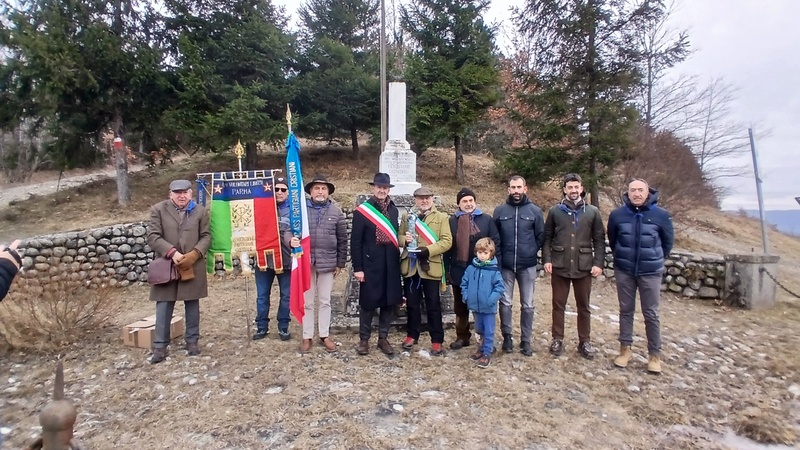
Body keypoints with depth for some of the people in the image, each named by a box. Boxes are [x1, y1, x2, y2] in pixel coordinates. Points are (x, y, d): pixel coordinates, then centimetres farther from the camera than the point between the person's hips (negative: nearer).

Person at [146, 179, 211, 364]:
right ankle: (160, 346, 11)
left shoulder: (201, 211, 5)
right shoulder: (158, 209, 1)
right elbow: (152, 237, -4)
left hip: (193, 266, 1)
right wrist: (172, 252, -17)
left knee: (192, 304, 9)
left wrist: (194, 254, -13)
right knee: (164, 306, 2)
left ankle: (192, 341, 22)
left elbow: (206, 236, 3)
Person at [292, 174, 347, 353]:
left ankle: (325, 335, 24)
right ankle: (307, 336, 21)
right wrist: (291, 240, -21)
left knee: (325, 301, 11)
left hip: (328, 263, 0)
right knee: (307, 301, 10)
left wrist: (340, 263, 3)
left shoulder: (336, 212, 2)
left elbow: (342, 240, 4)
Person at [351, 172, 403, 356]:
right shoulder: (362, 210, -7)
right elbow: (355, 242, -8)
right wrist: (357, 268, -11)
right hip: (370, 264, -4)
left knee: (388, 302, 11)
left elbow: (395, 236, 12)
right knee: (368, 303, 6)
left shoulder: (394, 210, 8)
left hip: (390, 265, 4)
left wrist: (397, 259, 8)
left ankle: (383, 338, 26)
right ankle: (364, 339, 23)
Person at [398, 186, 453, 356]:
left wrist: (428, 250, -19)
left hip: (430, 267, -3)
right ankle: (412, 335, 28)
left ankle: (437, 340, 14)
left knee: (433, 305, 4)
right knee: (412, 304, 12)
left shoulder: (441, 217, 3)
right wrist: (405, 239, -13)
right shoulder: (406, 217, 12)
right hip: (410, 267, 3)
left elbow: (447, 241, -6)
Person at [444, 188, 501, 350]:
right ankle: (462, 337, 28)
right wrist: (447, 269, 1)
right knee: (460, 306, 13)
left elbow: (496, 242, 0)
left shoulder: (486, 219, 2)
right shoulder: (452, 221, 5)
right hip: (459, 271, 2)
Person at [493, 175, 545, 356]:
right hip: (505, 265, 1)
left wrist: (531, 252, 1)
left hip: (528, 265, 0)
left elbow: (540, 237, 5)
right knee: (505, 303, 7)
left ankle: (526, 340, 20)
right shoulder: (499, 211, 2)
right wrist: (499, 256, 4)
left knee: (527, 305, 8)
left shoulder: (535, 211, 0)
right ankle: (507, 336, 23)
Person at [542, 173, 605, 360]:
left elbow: (599, 240, 3)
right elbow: (547, 238, 3)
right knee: (558, 305, 9)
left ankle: (584, 341, 23)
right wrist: (546, 259, -7)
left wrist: (598, 263, -5)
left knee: (583, 306, 11)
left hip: (584, 267, 1)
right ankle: (557, 339, 21)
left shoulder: (593, 212, 3)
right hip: (559, 266, 0)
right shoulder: (555, 211, 2)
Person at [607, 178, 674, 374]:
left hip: (650, 272, -1)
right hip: (623, 271, 1)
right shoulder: (617, 215, -5)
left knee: (651, 314, 5)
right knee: (626, 311, 11)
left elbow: (668, 241, 7)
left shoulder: (661, 215, -8)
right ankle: (625, 349, 22)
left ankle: (655, 354, 17)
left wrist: (656, 259, 13)